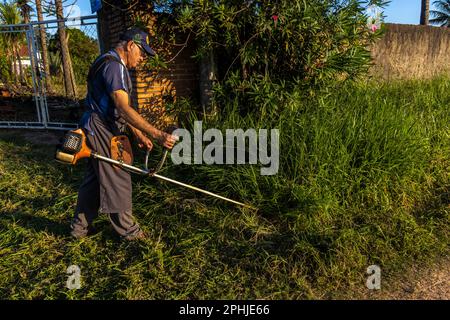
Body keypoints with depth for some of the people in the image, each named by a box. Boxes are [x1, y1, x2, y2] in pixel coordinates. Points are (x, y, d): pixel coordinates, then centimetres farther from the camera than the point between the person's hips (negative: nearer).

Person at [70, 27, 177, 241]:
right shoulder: (113, 65, -18)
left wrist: (138, 134, 15)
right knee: (117, 181, 0)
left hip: (100, 130, 11)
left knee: (94, 179, 17)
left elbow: (120, 109, 19)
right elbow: (123, 108, -29)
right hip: (102, 130, -11)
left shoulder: (115, 65, 17)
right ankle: (128, 230, 15)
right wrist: (157, 134, -35)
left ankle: (80, 227, 30)